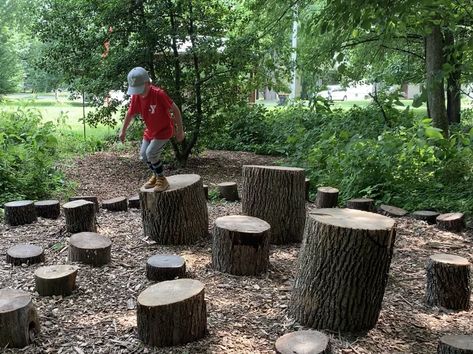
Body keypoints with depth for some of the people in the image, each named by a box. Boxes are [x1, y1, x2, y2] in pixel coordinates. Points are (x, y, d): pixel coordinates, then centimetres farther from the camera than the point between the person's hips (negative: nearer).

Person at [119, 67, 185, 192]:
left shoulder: (158, 94, -30)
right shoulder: (136, 96, -12)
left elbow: (175, 109, -21)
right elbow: (130, 113, 4)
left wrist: (180, 130, -16)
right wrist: (123, 131, 12)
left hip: (164, 130, -7)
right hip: (150, 130, 7)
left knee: (151, 153, -18)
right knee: (143, 155, 8)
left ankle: (162, 180, 2)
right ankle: (156, 175, 33)